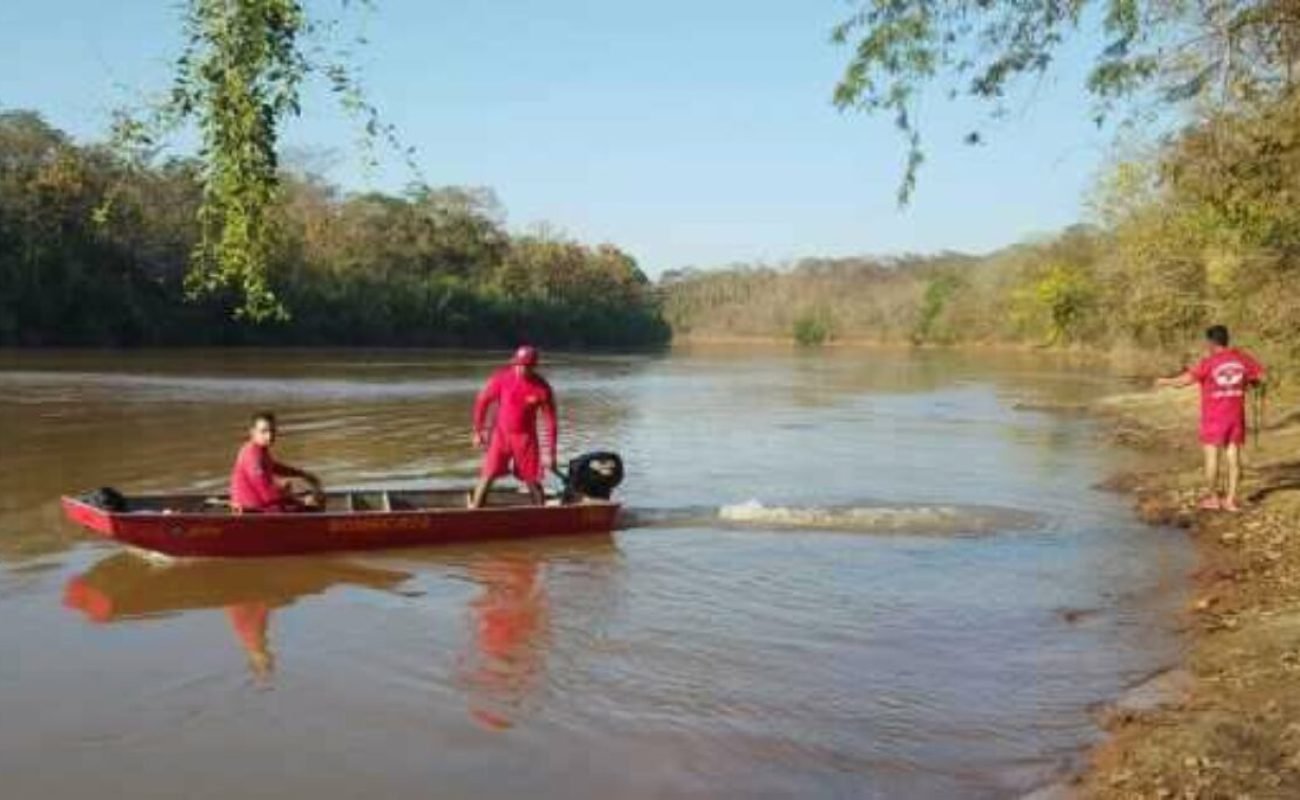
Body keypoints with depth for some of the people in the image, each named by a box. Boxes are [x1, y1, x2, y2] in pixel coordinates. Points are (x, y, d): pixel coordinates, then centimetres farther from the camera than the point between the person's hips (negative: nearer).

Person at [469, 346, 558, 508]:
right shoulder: (501, 378, -13)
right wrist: (478, 431, 4)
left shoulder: (542, 388, -14)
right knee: (487, 476, -6)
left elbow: (551, 421, -8)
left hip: (525, 437, 0)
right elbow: (482, 402, 0)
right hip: (500, 434, 0)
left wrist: (549, 452, -10)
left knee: (533, 482, 3)